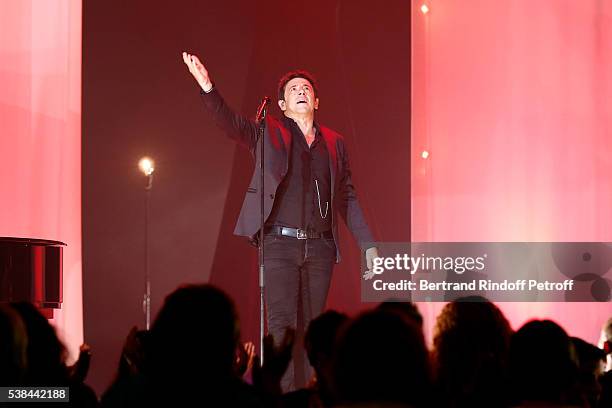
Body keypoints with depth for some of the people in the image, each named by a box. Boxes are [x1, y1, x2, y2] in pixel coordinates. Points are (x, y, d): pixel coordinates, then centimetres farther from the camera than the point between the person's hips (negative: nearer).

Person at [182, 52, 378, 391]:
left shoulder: (333, 143, 15)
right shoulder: (268, 134, 6)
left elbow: (347, 198, 17)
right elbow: (229, 122, -11)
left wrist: (368, 245, 11)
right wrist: (207, 87, -29)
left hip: (320, 247, 3)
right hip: (280, 244, -3)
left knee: (313, 327, 5)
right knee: (281, 324, -10)